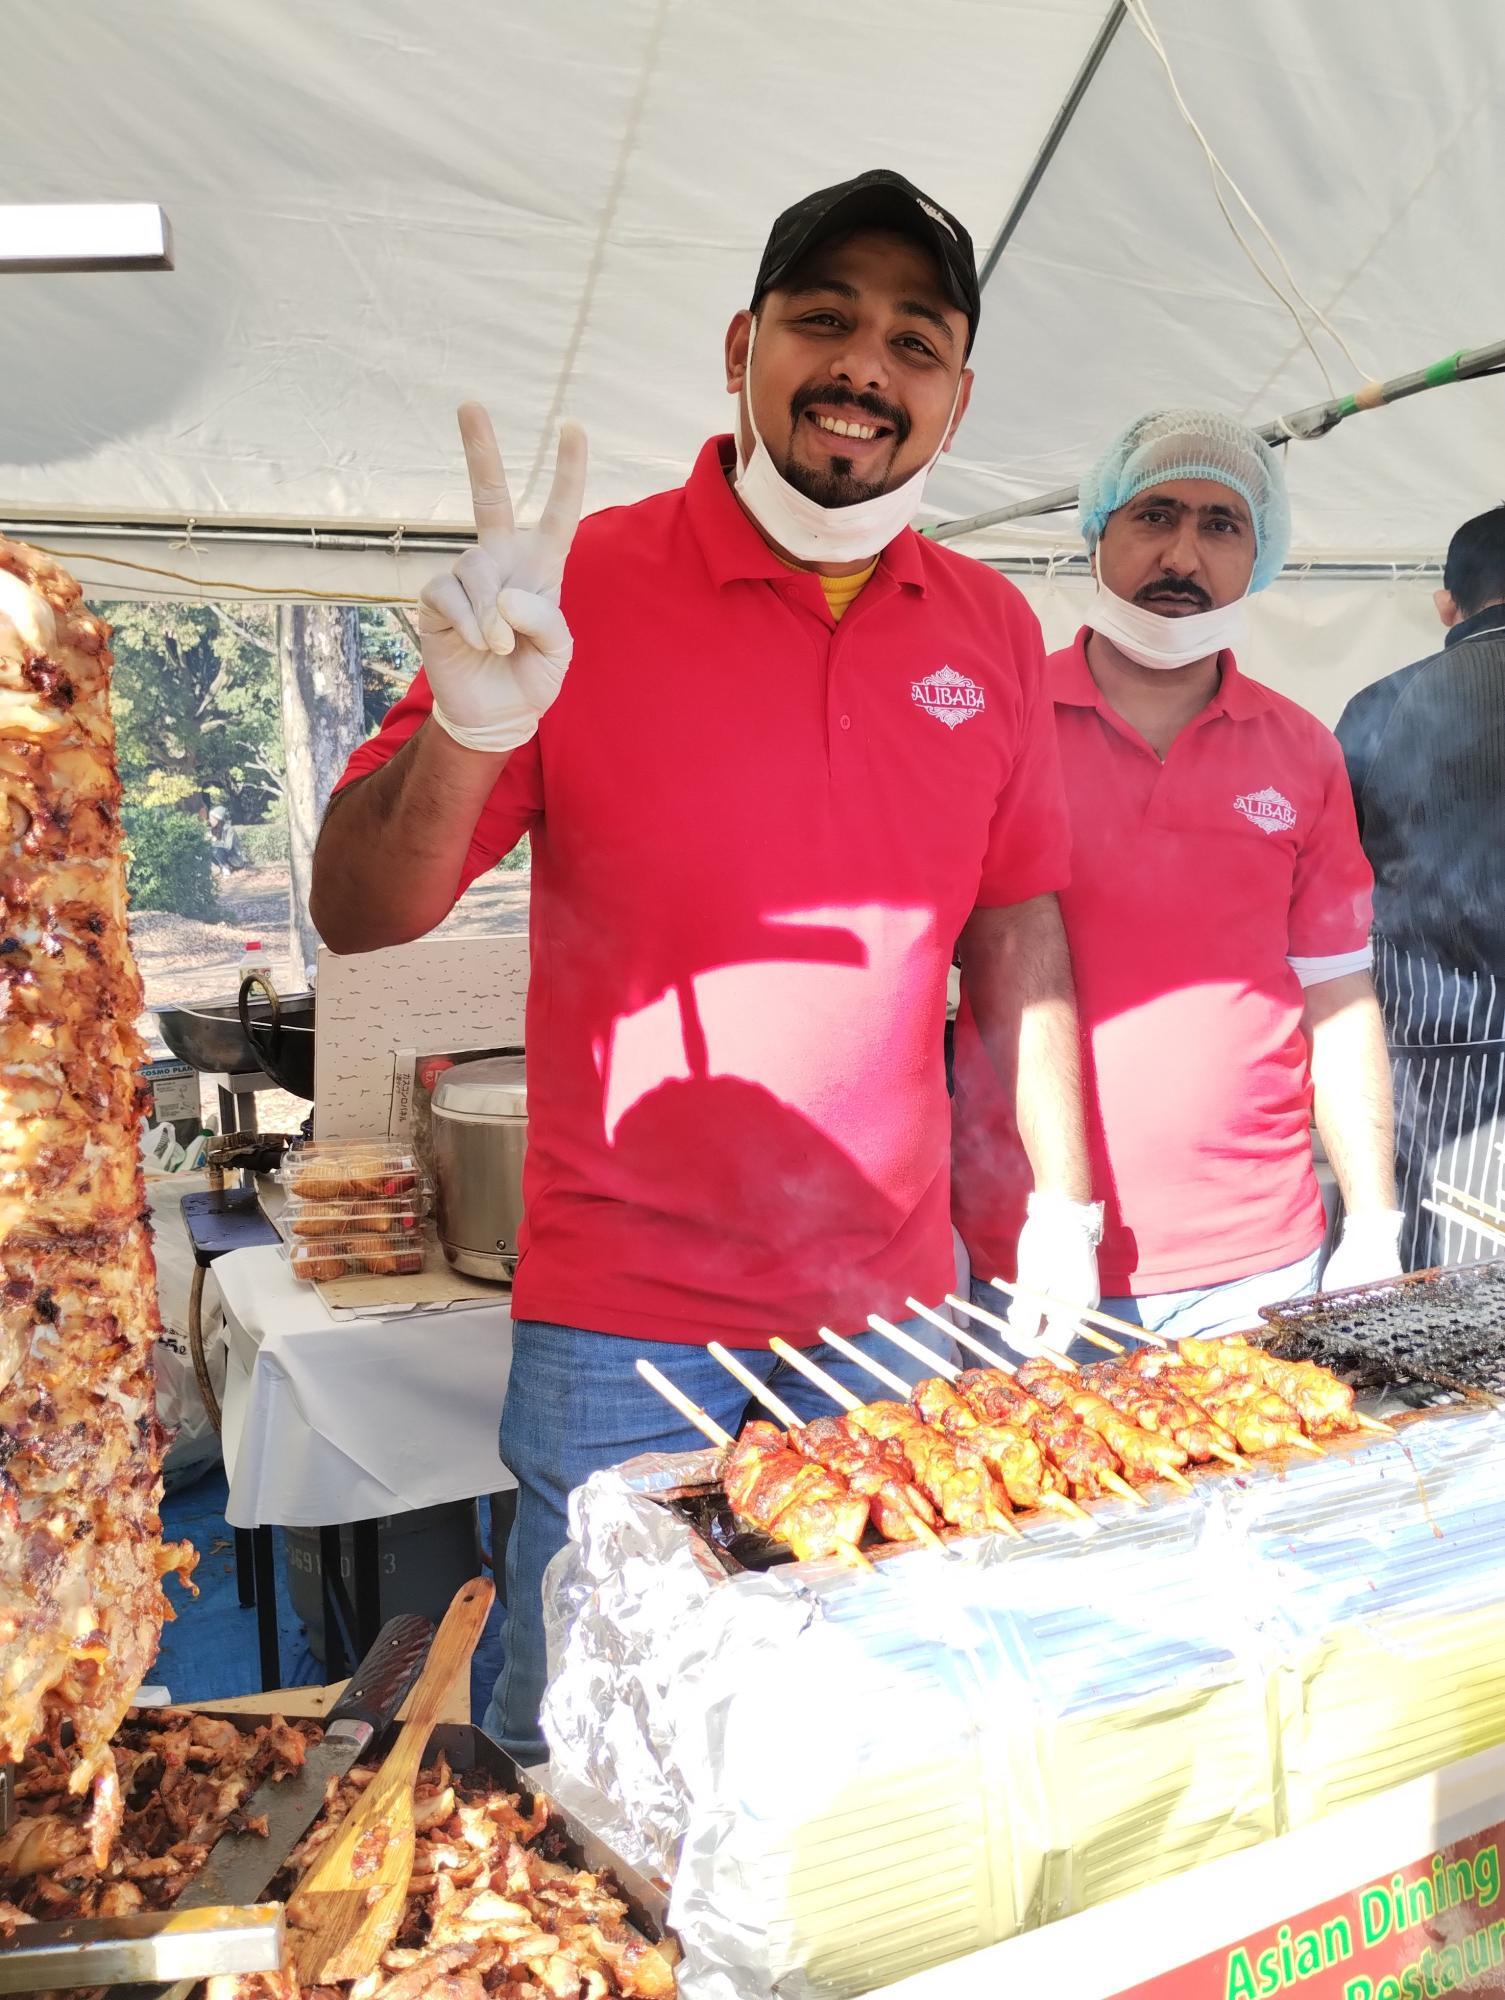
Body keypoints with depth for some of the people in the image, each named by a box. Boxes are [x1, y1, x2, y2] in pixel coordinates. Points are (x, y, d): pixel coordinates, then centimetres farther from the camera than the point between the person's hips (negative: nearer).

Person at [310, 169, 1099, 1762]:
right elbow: (357, 914, -10)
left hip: (892, 1312, 4)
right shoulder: (583, 584, -8)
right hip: (621, 1328, -3)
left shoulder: (992, 631, 4)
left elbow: (1017, 927, 11)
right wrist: (468, 730, -29)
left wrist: (1062, 1202, 9)